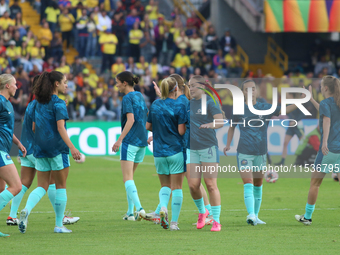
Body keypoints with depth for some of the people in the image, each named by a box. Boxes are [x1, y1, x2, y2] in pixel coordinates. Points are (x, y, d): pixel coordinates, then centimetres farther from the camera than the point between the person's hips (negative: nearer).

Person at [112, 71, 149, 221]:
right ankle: (130, 212, 17)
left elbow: (130, 120, -19)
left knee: (127, 178, -11)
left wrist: (120, 140, -21)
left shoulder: (128, 98, -9)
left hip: (130, 141, -8)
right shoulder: (140, 96, 15)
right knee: (129, 176, 17)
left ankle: (139, 209, -27)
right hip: (141, 141, 8)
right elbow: (147, 118, 20)